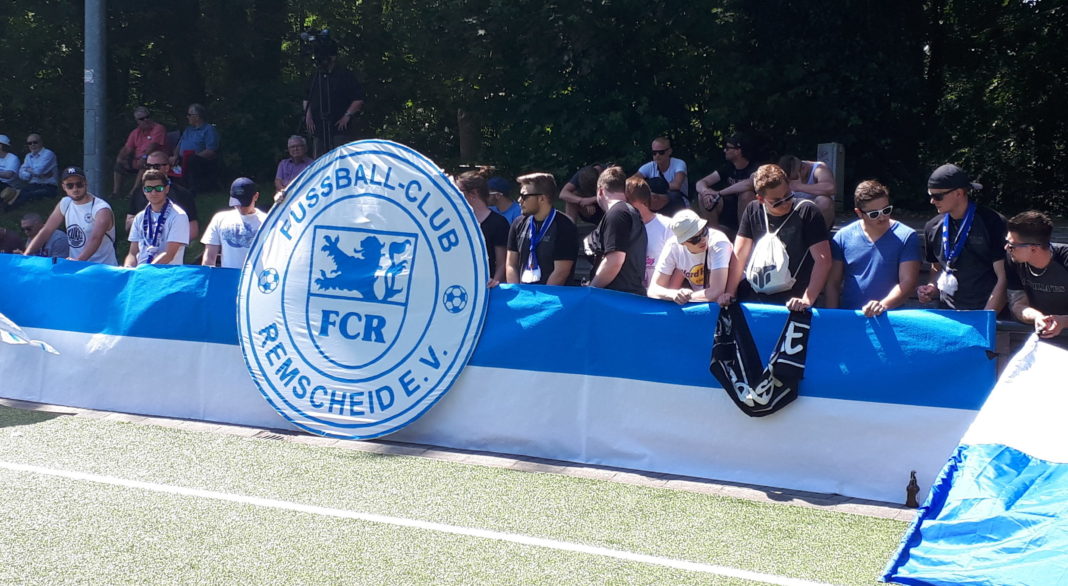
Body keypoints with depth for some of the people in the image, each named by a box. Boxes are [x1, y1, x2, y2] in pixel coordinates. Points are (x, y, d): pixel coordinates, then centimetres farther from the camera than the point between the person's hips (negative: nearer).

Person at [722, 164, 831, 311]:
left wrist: (807, 300, -17)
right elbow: (739, 254, 8)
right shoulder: (753, 211, 9)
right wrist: (729, 293, -2)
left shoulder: (807, 212, -4)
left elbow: (823, 260, -9)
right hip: (750, 301, 3)